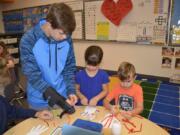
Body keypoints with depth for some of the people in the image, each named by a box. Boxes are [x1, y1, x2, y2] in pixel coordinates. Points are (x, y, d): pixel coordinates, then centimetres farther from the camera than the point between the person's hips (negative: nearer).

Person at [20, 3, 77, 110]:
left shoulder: (67, 39, -10)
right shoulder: (29, 40, -19)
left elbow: (70, 67, 0)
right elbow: (32, 75, -19)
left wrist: (71, 90, -13)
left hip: (63, 97, 3)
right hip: (40, 101, -2)